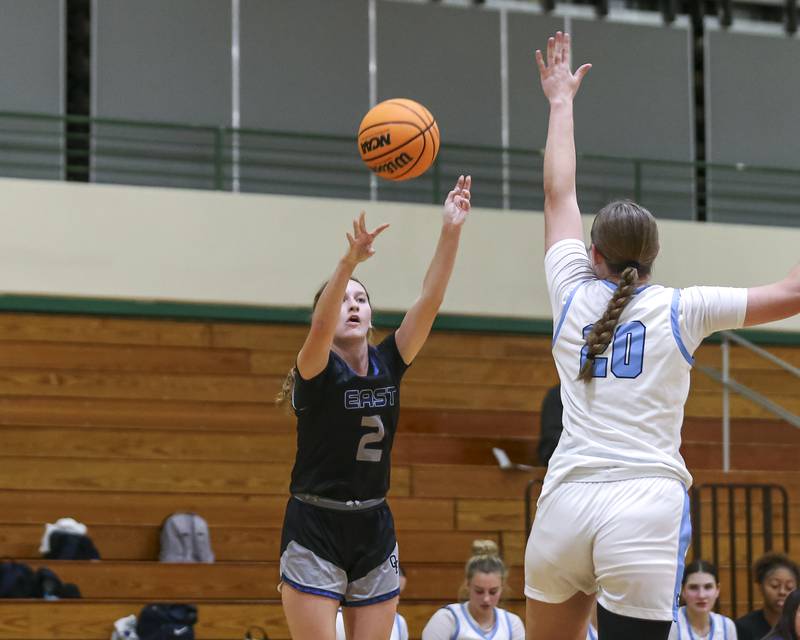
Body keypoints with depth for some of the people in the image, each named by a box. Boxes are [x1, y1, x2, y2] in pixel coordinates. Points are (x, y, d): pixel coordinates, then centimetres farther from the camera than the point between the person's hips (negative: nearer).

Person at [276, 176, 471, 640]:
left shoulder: (389, 363, 4)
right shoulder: (316, 371, -10)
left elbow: (429, 302, -9)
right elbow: (320, 328, -32)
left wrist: (451, 231, -22)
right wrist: (351, 259, -48)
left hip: (374, 532, 5)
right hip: (315, 532, -5)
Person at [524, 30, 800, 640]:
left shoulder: (574, 296, 11)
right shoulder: (681, 310, 4)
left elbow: (559, 194, 25)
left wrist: (561, 101, 37)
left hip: (567, 504, 3)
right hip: (647, 509, -3)